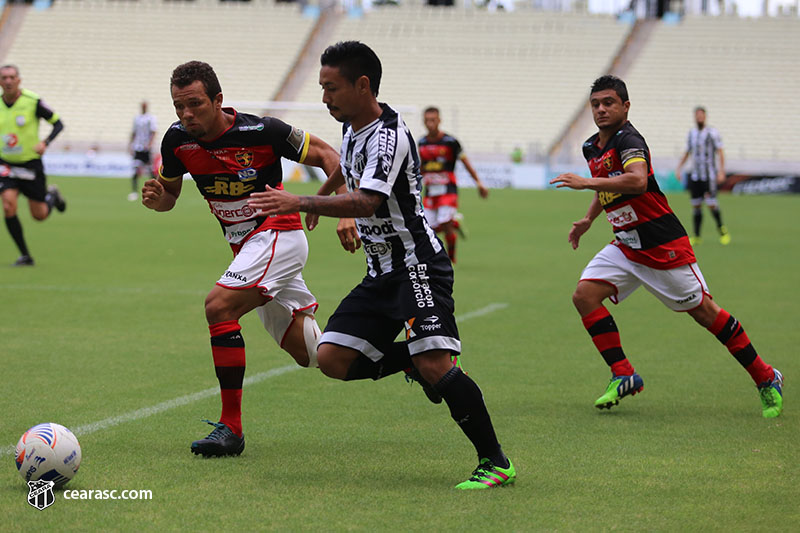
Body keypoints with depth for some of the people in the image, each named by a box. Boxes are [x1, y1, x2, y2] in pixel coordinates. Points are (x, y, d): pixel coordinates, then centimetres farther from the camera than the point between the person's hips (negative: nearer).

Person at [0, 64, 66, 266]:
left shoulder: (33, 102, -14)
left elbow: (58, 123, -6)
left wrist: (45, 143, -22)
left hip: (31, 164, -2)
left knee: (39, 215, 4)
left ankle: (52, 196, 41)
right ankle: (25, 255, -5)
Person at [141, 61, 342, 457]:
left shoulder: (261, 131, -19)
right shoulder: (177, 141, -4)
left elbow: (325, 155, -9)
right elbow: (169, 194, 13)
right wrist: (155, 197, -12)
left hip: (277, 234, -7)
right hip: (246, 246, 7)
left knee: (219, 306, -25)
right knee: (309, 354, 10)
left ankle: (231, 427, -20)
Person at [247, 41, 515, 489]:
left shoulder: (390, 135, -19)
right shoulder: (353, 126, 10)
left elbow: (365, 202, -32)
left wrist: (301, 203, -36)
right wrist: (325, 195, 52)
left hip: (417, 265, -9)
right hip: (382, 272, 9)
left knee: (434, 366, -21)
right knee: (333, 359, -3)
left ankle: (495, 462, -10)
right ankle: (414, 360, 14)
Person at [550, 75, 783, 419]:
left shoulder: (628, 139, -18)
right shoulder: (592, 148, 9)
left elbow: (637, 181, -38)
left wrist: (586, 182, -37)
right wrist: (588, 219, 23)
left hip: (664, 245, -8)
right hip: (626, 245, 8)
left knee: (703, 311, -2)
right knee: (585, 294, -10)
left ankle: (766, 380, 13)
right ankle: (623, 376, -4)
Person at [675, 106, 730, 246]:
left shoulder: (712, 133, -3)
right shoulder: (692, 133, 13)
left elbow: (720, 152, -5)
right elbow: (687, 153, 22)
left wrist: (721, 171, -14)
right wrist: (679, 167, 12)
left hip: (709, 175, -5)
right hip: (695, 175, 5)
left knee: (711, 204, -13)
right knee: (696, 205, 3)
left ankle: (721, 228, 9)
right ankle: (697, 237, 8)